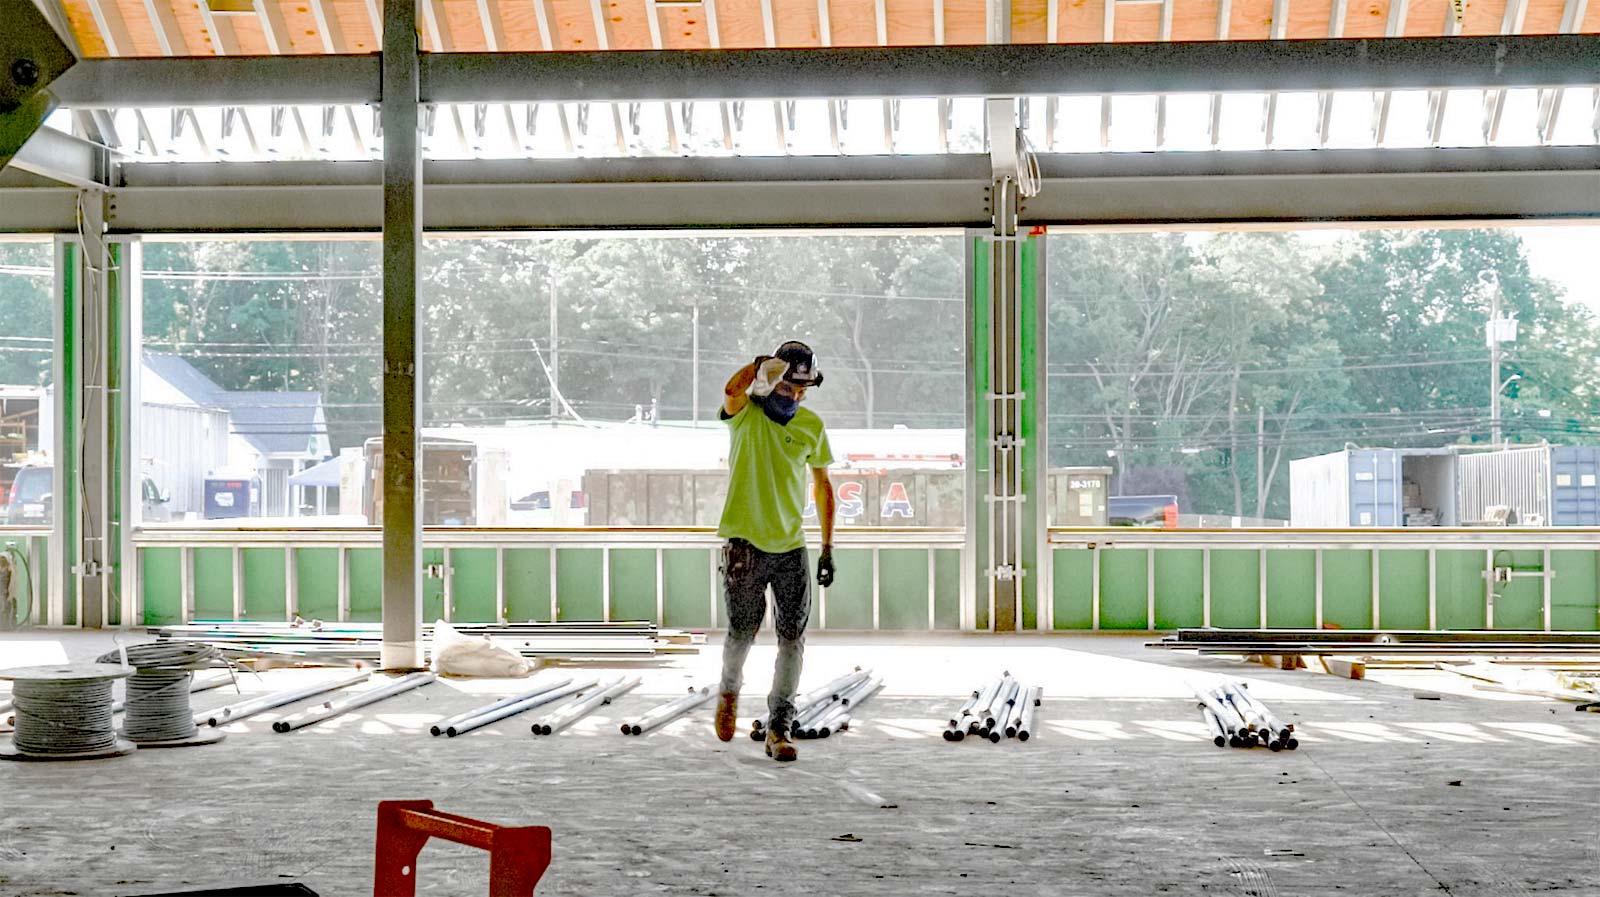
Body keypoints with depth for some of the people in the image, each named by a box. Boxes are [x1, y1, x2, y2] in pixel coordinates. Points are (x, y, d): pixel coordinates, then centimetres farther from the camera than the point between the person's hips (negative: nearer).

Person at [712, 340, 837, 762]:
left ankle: (778, 728, 10)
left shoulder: (811, 426, 7)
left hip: (791, 547, 3)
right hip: (745, 542, -3)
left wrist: (828, 547, 11)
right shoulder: (745, 413, -3)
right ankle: (729, 691, 34)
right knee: (742, 631, 2)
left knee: (792, 638, 1)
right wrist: (760, 366, -20)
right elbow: (732, 391, -29)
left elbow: (822, 485, 13)